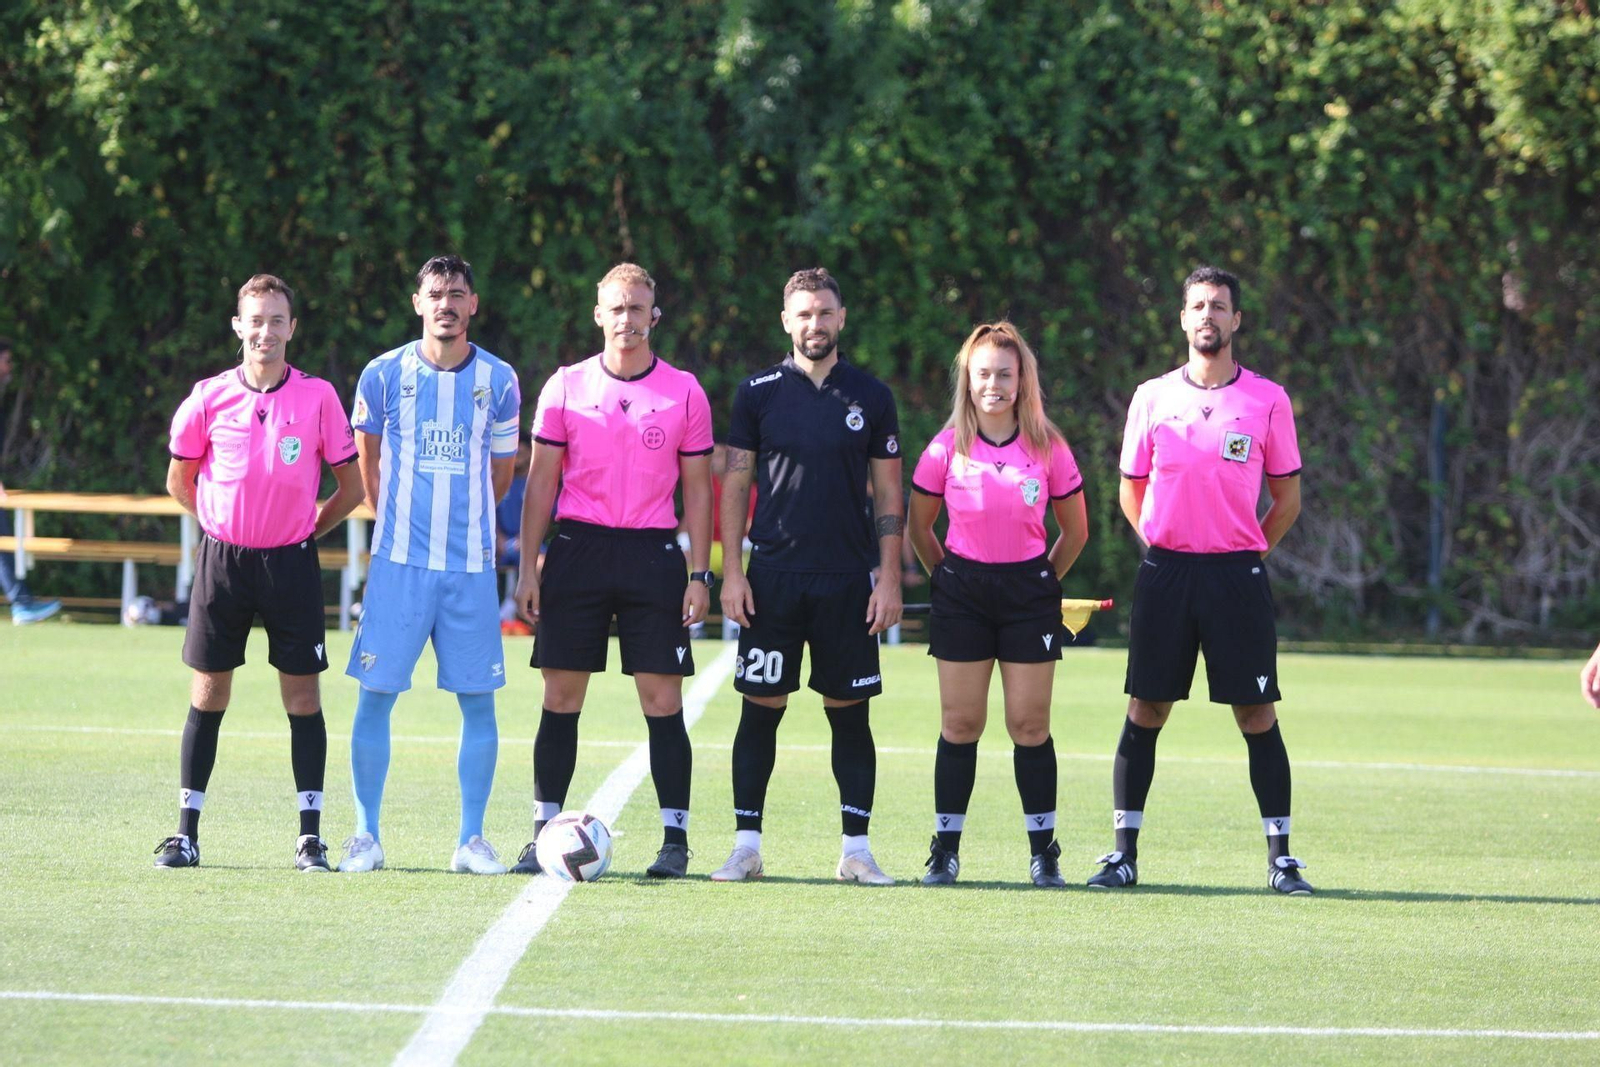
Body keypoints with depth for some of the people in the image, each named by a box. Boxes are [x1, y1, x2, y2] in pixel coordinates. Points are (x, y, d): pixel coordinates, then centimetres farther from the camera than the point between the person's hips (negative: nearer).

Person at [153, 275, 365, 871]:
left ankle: (310, 836, 5)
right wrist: (221, 526, 10)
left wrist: (307, 530, 4)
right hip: (221, 558, 1)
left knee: (302, 697, 0)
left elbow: (351, 487, 6)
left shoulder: (318, 398, -2)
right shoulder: (209, 398, -1)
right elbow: (180, 480, 13)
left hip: (291, 562, -1)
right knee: (207, 694, 3)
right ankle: (187, 832, 8)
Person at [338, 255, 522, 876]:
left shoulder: (498, 380, 3)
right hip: (399, 561, -1)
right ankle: (366, 836, 5)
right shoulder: (384, 375, 1)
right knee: (375, 696, -3)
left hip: (472, 566, 1)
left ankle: (472, 840, 8)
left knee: (478, 701, 0)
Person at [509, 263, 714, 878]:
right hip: (578, 548, 1)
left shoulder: (684, 392, 4)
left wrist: (700, 575, 0)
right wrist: (527, 567, 2)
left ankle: (675, 838, 1)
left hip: (653, 552, -1)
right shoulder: (566, 387, 6)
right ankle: (545, 834, 7)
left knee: (662, 699, -4)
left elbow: (697, 488, 7)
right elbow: (541, 480, 8)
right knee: (561, 696, 1)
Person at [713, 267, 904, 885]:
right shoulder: (759, 393, 4)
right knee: (760, 710, 0)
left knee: (850, 714, 2)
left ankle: (856, 850, 6)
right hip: (772, 578, 0)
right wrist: (731, 572, -3)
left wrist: (889, 578, 0)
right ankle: (746, 847, 4)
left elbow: (889, 494, 8)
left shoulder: (870, 397, 6)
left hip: (847, 580, 1)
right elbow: (736, 484, 5)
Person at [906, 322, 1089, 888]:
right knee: (960, 722, 1)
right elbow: (918, 527, 9)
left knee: (1030, 724, 0)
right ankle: (946, 848, 7)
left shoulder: (1048, 448, -3)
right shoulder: (947, 449, -3)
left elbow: (1075, 530, 9)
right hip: (962, 593, 0)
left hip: (1028, 592, 0)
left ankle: (1043, 851, 7)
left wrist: (1043, 582, 6)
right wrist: (947, 577, 9)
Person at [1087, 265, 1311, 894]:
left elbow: (1287, 498, 9)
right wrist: (1162, 547, 7)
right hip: (1165, 571, 1)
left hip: (1238, 575, -1)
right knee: (1145, 711, 2)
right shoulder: (1153, 398, 6)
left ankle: (1280, 858, 2)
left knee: (1258, 716, -2)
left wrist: (1246, 555, 4)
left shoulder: (1268, 400, 2)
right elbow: (1131, 489, 14)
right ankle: (1124, 852, 7)